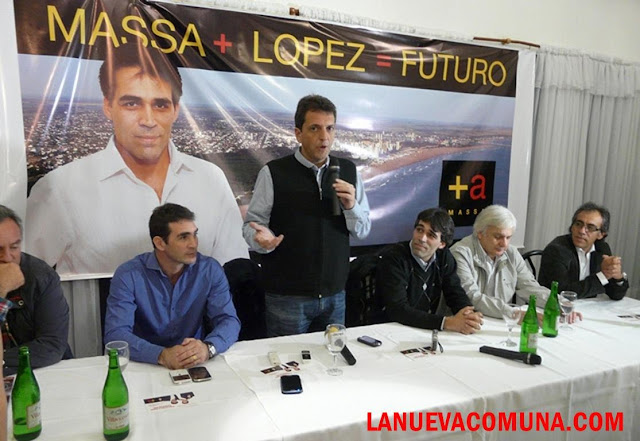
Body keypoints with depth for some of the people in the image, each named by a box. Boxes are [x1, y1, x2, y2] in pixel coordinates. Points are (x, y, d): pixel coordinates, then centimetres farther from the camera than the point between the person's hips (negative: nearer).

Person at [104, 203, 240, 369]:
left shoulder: (210, 270, -4)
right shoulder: (128, 275, -10)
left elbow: (229, 320, -9)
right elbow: (115, 334, -17)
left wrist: (207, 348, -29)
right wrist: (161, 355, -32)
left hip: (196, 366, 1)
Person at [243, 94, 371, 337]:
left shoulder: (349, 171, 4)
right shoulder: (273, 173, -8)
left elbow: (363, 230, 8)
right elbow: (252, 224, -5)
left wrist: (351, 206, -12)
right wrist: (263, 238, -27)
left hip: (335, 295, 4)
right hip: (287, 296, -3)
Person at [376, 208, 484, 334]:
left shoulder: (444, 256, 2)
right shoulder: (393, 258, -16)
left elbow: (456, 293, 2)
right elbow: (397, 310, -23)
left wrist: (468, 315, -20)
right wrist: (446, 323, -29)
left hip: (429, 330, 5)